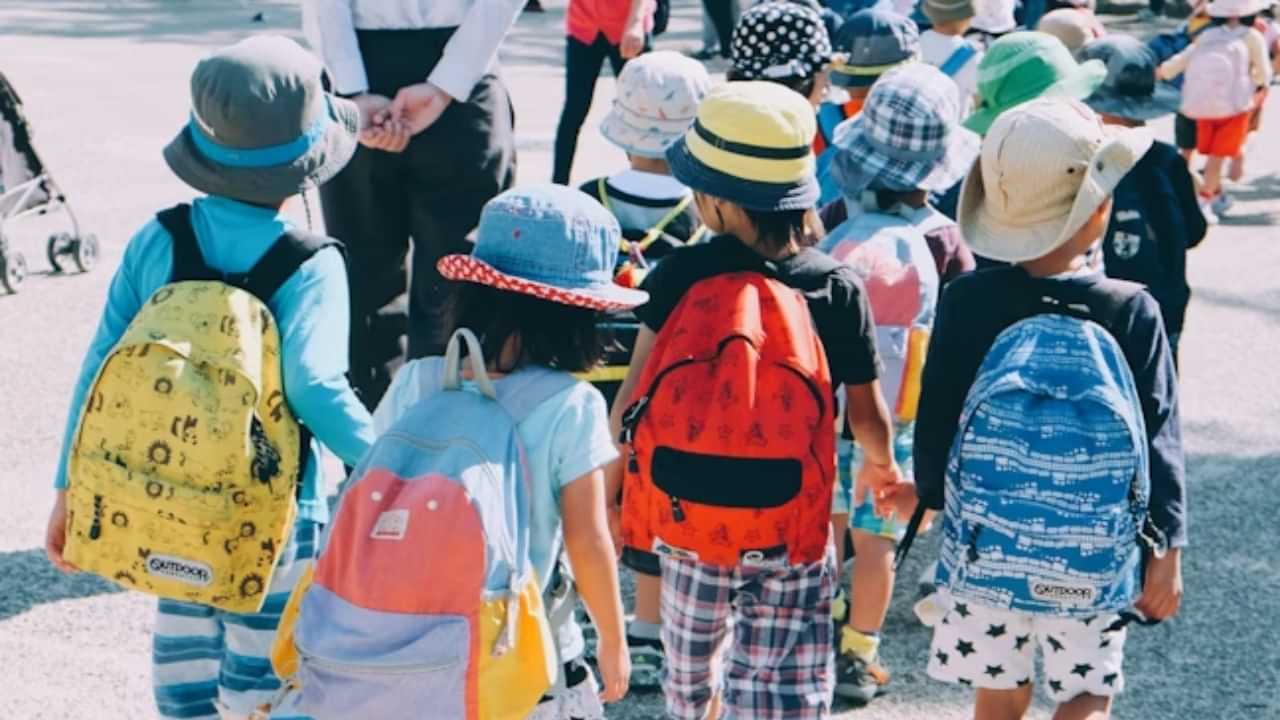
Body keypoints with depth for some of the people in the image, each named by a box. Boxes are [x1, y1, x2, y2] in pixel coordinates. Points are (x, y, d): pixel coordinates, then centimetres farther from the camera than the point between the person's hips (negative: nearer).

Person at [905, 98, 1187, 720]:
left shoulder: (965, 301, -11)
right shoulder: (1133, 313, -12)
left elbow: (936, 418, -3)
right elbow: (1159, 439, -8)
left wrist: (932, 492, 15)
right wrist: (1167, 552, 2)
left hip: (984, 544, 1)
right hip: (1096, 554, -1)